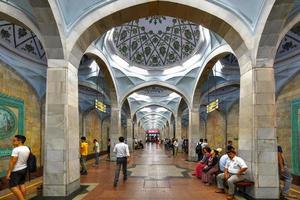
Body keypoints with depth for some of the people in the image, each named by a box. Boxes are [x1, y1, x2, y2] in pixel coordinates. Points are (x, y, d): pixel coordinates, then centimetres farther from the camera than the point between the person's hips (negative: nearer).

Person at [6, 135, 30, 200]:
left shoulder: (16, 149, -19)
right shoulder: (27, 149, 5)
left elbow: (12, 161, -21)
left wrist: (9, 172, -18)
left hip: (16, 171, -8)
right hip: (24, 169, 8)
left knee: (13, 187, -3)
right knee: (22, 185, 15)